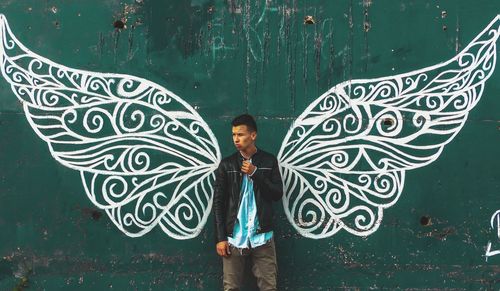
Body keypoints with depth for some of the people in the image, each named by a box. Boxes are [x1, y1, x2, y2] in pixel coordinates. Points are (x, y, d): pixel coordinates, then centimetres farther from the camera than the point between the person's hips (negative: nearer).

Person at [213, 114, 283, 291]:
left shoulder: (269, 161, 4)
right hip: (234, 237, 0)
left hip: (262, 237, 0)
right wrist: (220, 237, -4)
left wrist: (255, 173, -13)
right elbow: (218, 203, 2)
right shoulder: (226, 165, 3)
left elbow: (277, 194, -1)